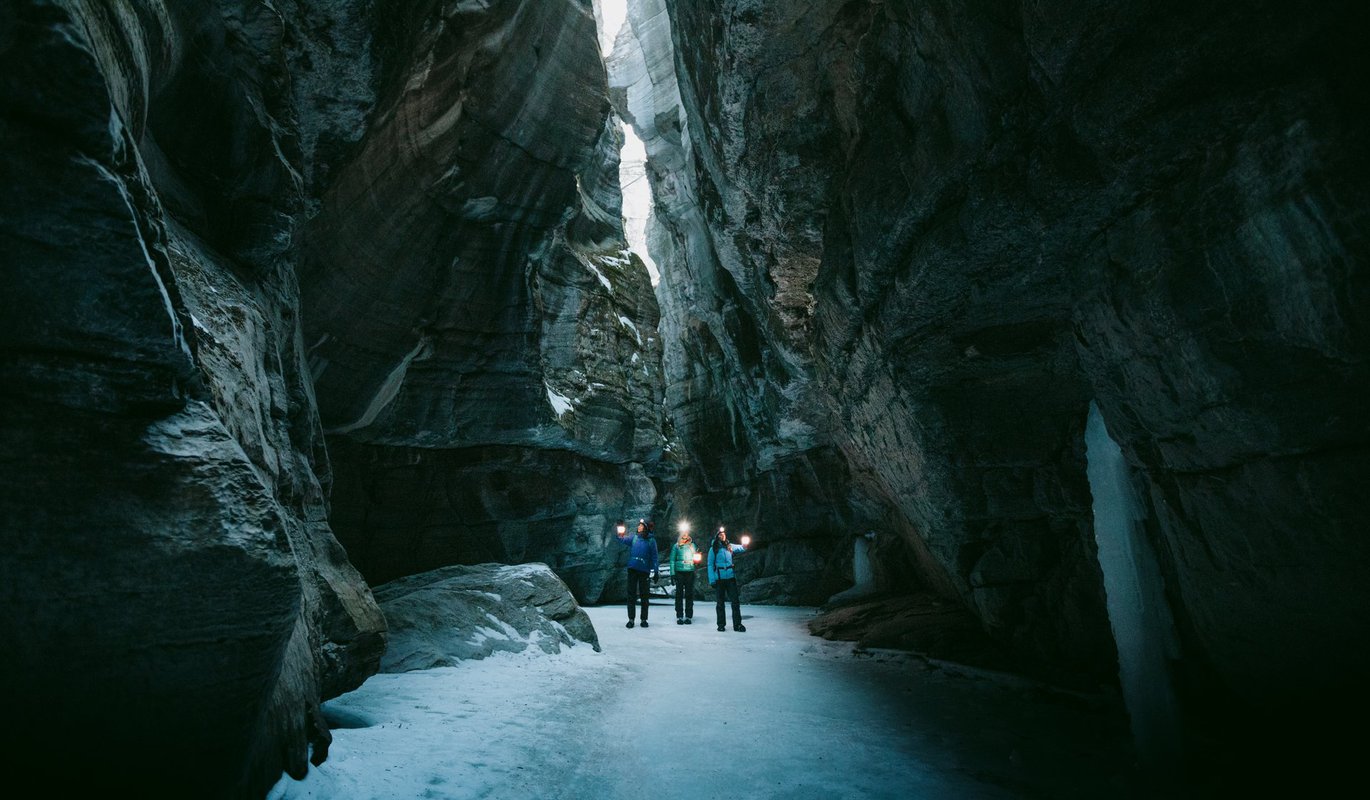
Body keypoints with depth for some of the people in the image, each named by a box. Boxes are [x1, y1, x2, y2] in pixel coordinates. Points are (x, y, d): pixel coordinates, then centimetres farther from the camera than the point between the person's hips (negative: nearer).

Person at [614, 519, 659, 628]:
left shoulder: (651, 541, 2)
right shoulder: (634, 538, 9)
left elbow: (654, 557, 1)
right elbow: (623, 540, -3)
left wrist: (655, 571, -5)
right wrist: (620, 535, -24)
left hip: (644, 571, -2)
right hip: (632, 569, 2)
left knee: (644, 596, 4)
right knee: (631, 595, 3)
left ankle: (644, 619, 13)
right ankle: (631, 619, 9)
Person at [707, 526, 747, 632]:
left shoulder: (729, 546, 8)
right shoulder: (713, 549, -2)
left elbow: (741, 548, 8)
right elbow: (710, 565, -3)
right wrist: (712, 579, -11)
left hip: (731, 576, 3)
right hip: (719, 578, -2)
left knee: (735, 600, -2)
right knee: (720, 602, 6)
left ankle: (737, 624, 2)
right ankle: (721, 624, 16)